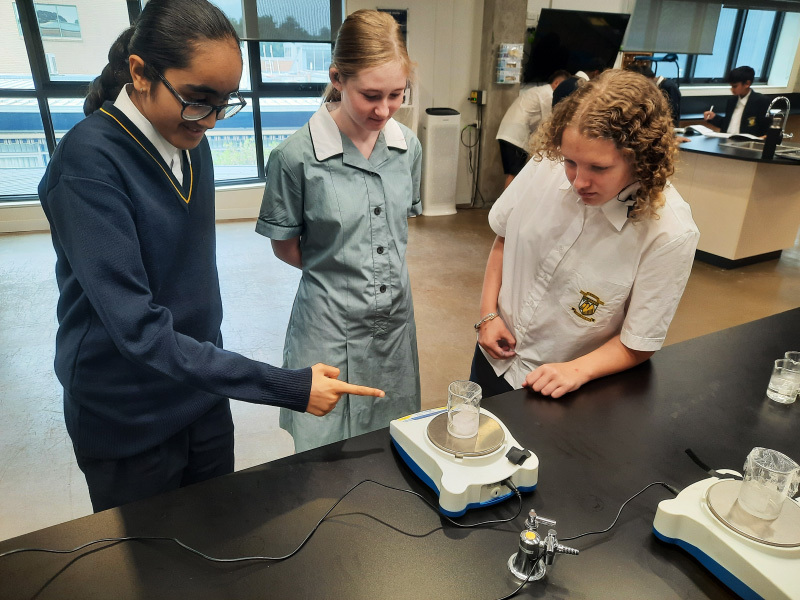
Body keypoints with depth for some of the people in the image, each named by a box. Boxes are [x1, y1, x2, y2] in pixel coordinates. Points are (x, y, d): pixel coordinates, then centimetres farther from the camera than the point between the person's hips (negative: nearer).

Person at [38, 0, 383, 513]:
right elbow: (139, 330, -29)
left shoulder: (190, 141, -1)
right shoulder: (88, 161, -24)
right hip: (129, 421, -6)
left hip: (201, 390, 6)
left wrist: (212, 363, 11)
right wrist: (288, 388, -32)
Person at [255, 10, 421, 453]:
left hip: (395, 312, 5)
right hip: (331, 319, -4)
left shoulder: (407, 146, -2)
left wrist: (385, 270, 6)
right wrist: (341, 272, 0)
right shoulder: (296, 155, -18)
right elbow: (285, 246, -5)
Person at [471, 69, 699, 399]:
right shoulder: (547, 166, -16)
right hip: (496, 356, 5)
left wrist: (577, 371, -29)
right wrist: (488, 314, -5)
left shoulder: (669, 235, -26)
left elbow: (637, 345, -15)